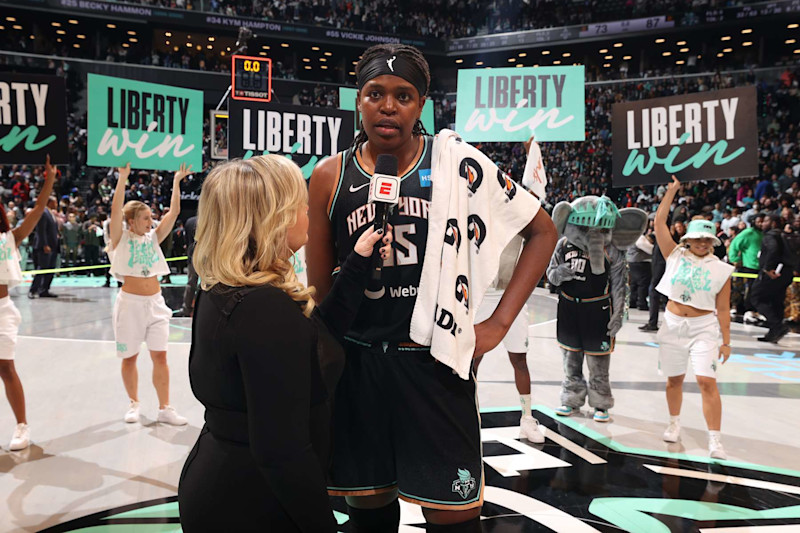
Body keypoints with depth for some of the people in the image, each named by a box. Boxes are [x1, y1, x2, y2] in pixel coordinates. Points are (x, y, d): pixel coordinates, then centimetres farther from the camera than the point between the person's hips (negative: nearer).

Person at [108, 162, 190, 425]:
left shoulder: (154, 237, 8)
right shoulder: (121, 238, -2)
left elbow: (174, 211, 3)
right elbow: (116, 209, -16)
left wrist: (176, 181, -1)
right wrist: (123, 178, -22)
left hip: (155, 302, 3)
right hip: (130, 302, -3)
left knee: (160, 356, 1)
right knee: (129, 357, 7)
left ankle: (165, 408, 7)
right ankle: (134, 404, 25)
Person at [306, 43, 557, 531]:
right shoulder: (330, 178, 1)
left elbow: (542, 231, 3)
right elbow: (320, 290, 7)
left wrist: (498, 323, -3)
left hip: (437, 362, -1)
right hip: (358, 363, 2)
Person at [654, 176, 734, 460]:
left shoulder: (721, 269, 0)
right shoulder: (676, 256, 1)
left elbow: (723, 309, 2)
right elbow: (659, 222, -4)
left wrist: (726, 341, 1)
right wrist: (672, 190, -5)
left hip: (704, 328, -1)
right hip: (673, 324, 2)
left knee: (707, 381, -11)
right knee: (674, 379, 11)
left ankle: (714, 440, -7)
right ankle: (674, 424, 32)